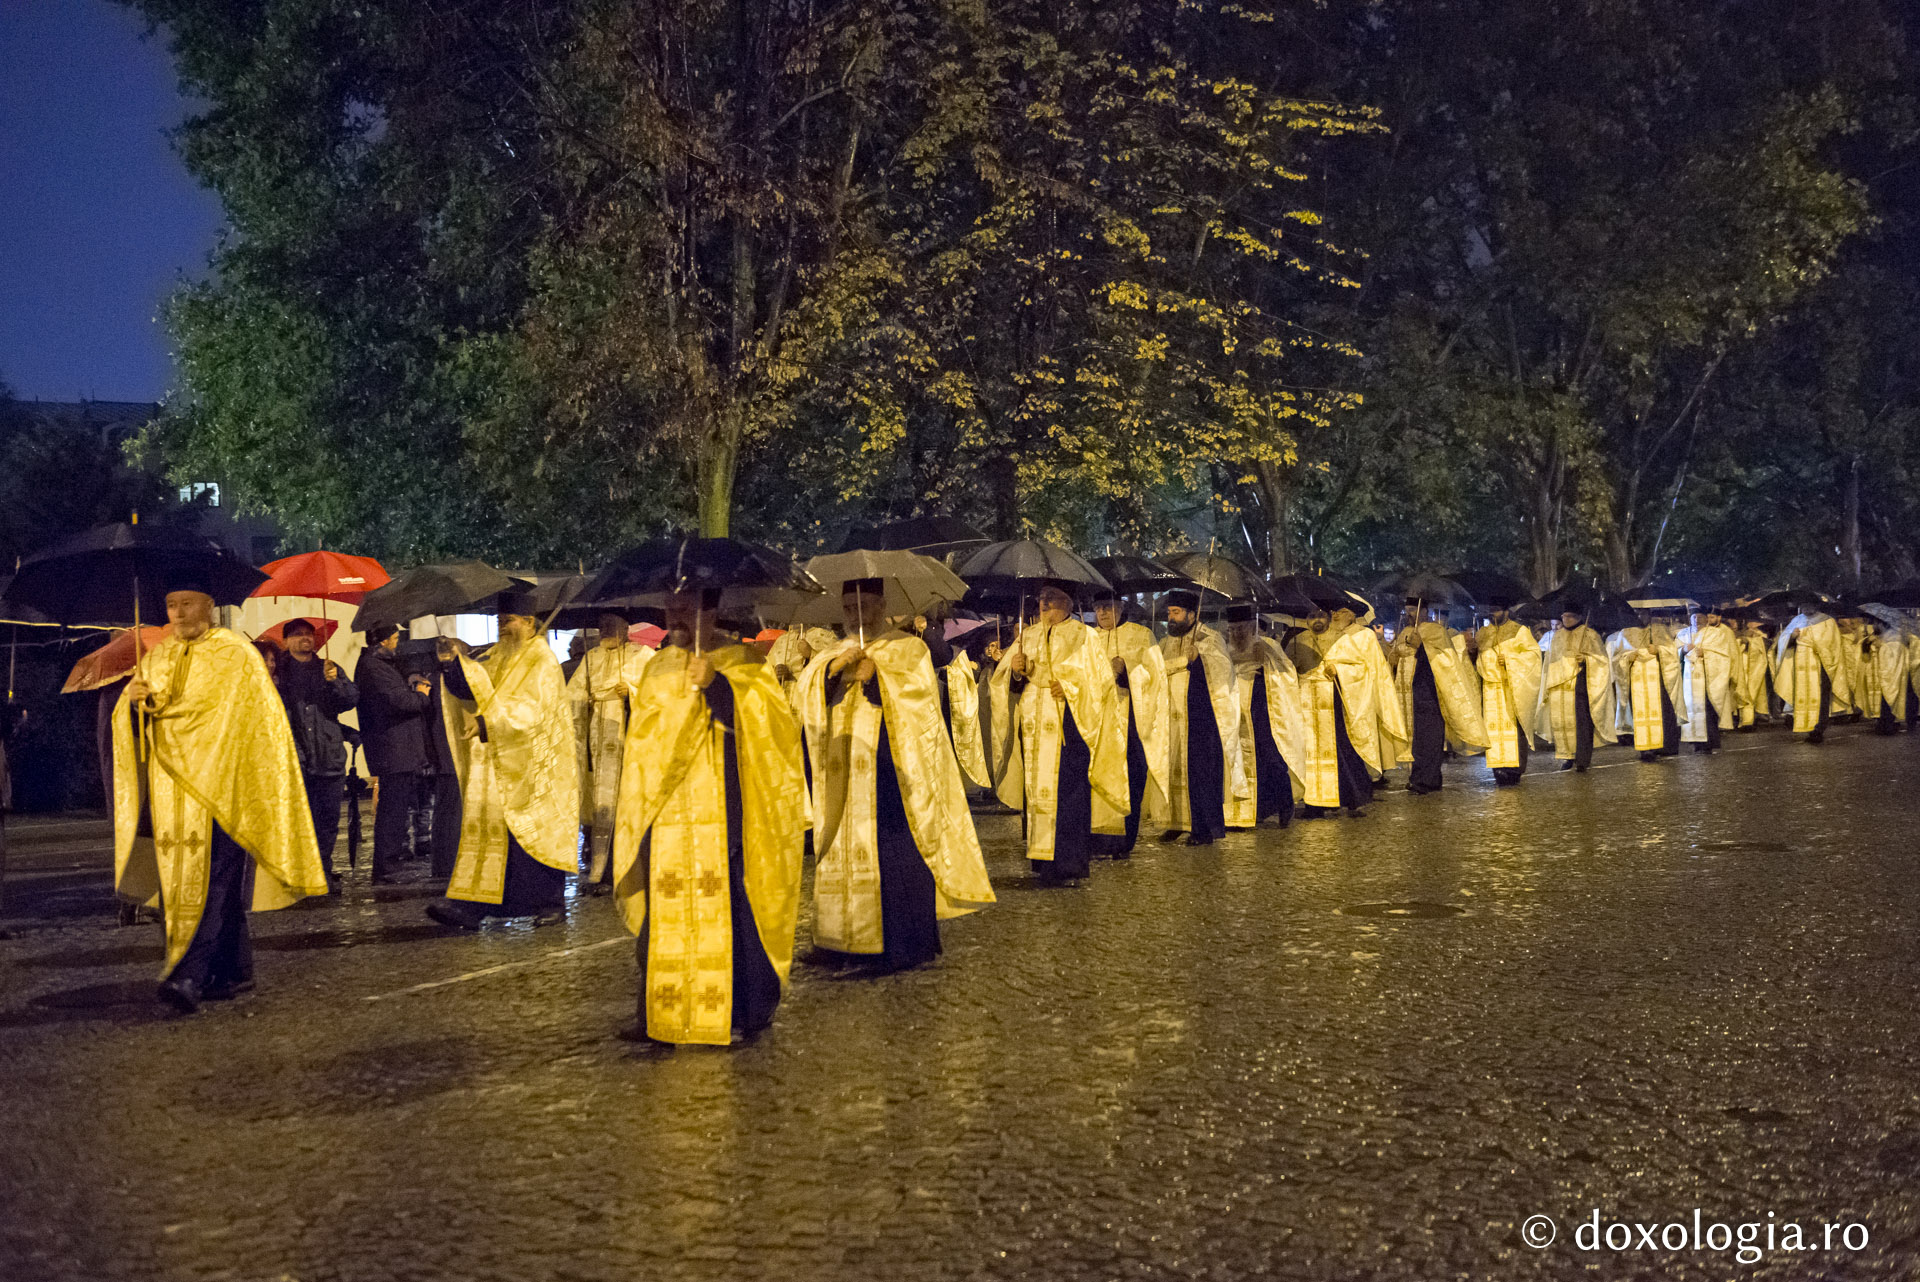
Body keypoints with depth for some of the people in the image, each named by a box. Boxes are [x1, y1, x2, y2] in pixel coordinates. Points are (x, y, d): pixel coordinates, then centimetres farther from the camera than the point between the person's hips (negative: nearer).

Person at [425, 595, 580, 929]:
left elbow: (529, 711, -20)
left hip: (532, 763, -7)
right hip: (497, 763, 7)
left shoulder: (542, 662, -9)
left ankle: (552, 902, 11)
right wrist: (452, 663, -14)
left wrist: (487, 721, -27)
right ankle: (470, 906, 1)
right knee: (486, 825, 2)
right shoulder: (498, 657, 13)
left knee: (536, 831, -1)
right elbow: (472, 685, 4)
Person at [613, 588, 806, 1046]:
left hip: (722, 812, -4)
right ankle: (661, 1013, 13)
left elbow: (772, 720, -15)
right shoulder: (657, 669, 13)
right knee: (665, 910, 4)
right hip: (668, 813, 4)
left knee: (726, 903, -3)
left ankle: (738, 1012, 6)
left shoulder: (743, 664, 0)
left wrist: (717, 685, -23)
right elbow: (641, 742, 15)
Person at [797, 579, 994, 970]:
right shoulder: (836, 654, 16)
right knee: (848, 846, 4)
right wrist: (834, 667, -19)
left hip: (892, 766, -5)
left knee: (897, 850, -7)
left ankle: (908, 943, 0)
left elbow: (921, 688, -11)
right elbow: (808, 684, -1)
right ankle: (857, 933, 12)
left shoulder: (908, 648, 4)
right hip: (847, 773, 5)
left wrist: (876, 674, -20)